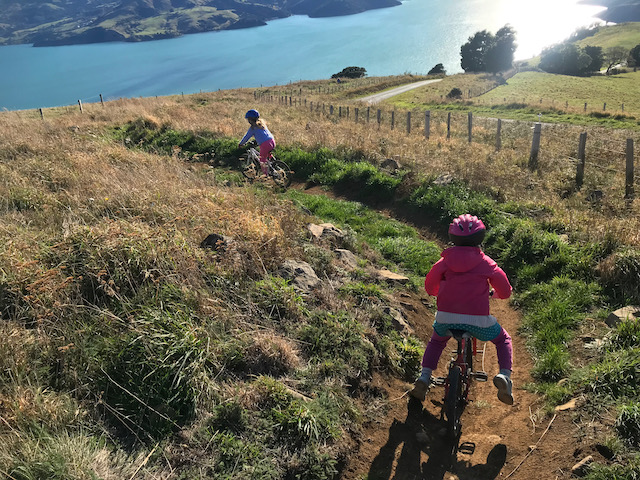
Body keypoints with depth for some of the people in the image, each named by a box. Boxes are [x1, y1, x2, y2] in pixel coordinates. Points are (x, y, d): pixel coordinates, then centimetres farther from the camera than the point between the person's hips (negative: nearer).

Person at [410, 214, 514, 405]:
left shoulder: (445, 260, 6)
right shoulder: (486, 263, 2)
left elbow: (430, 287, 11)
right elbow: (505, 292, 7)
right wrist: (492, 292, 30)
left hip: (446, 316, 2)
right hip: (477, 319, -2)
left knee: (436, 341, 33)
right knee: (503, 340, 26)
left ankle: (424, 378, 18)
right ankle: (504, 376, 3)